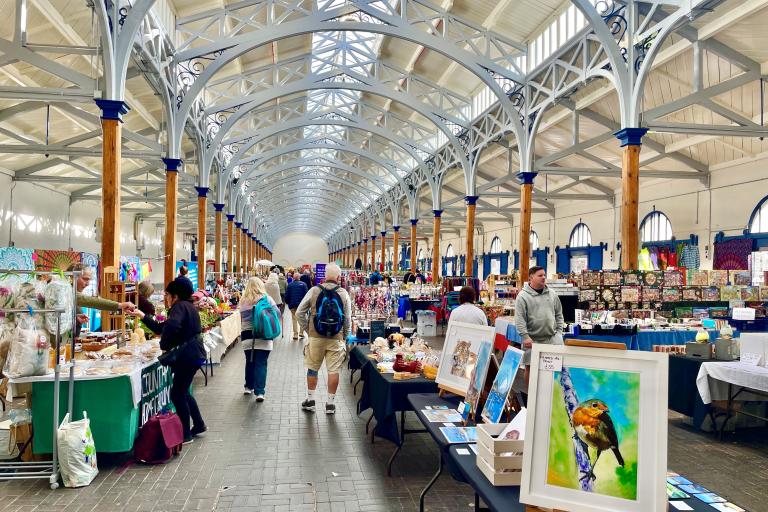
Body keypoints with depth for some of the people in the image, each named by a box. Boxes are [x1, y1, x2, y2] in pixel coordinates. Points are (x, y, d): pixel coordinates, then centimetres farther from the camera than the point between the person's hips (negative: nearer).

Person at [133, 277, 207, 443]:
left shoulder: (180, 306, -12)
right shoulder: (186, 306, 20)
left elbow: (172, 325, -34)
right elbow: (160, 328, 25)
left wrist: (165, 345, -20)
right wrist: (143, 316, 25)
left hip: (188, 355, -10)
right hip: (194, 353, 10)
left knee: (177, 394, 0)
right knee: (182, 391, 21)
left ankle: (186, 434, 9)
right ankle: (199, 425, 31)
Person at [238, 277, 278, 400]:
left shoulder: (243, 302, 1)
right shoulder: (267, 299, -3)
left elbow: (242, 319, 5)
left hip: (247, 336, 2)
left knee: (249, 362, 17)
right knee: (261, 363, 1)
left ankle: (249, 387, 31)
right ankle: (259, 392, -3)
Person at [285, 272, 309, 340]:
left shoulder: (290, 285, 0)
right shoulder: (303, 284, -4)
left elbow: (286, 296, 1)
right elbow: (306, 294, -6)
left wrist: (288, 303, 15)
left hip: (292, 305, 1)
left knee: (294, 319, 7)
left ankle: (295, 334, 5)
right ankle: (301, 332, 7)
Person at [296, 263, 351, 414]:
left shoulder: (314, 290, -3)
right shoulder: (343, 293, -4)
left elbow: (299, 312, -2)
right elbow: (348, 318, -2)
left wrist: (306, 328, 9)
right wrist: (345, 336, 11)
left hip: (316, 336, 1)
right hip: (336, 338, -1)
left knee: (312, 368, 14)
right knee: (333, 370, 6)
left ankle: (310, 400, 24)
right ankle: (330, 403, 13)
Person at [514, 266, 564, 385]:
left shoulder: (552, 295, 9)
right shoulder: (523, 296, -6)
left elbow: (559, 315, 17)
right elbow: (519, 319, -11)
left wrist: (559, 331, 9)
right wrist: (525, 337, -16)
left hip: (552, 337, 3)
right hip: (532, 339, -3)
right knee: (530, 367, 5)